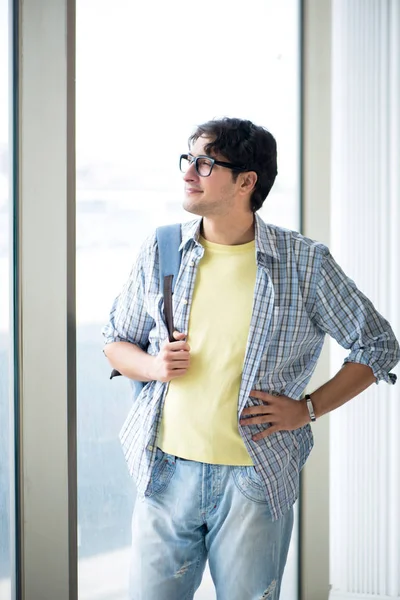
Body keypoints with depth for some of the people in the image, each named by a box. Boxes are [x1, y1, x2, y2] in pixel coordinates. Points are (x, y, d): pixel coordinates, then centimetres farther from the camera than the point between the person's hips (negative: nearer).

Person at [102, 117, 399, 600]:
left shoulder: (303, 262, -3)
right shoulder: (159, 251, 4)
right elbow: (115, 341, 15)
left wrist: (307, 408, -4)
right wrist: (152, 366, -7)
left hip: (255, 481, -2)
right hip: (166, 470, 2)